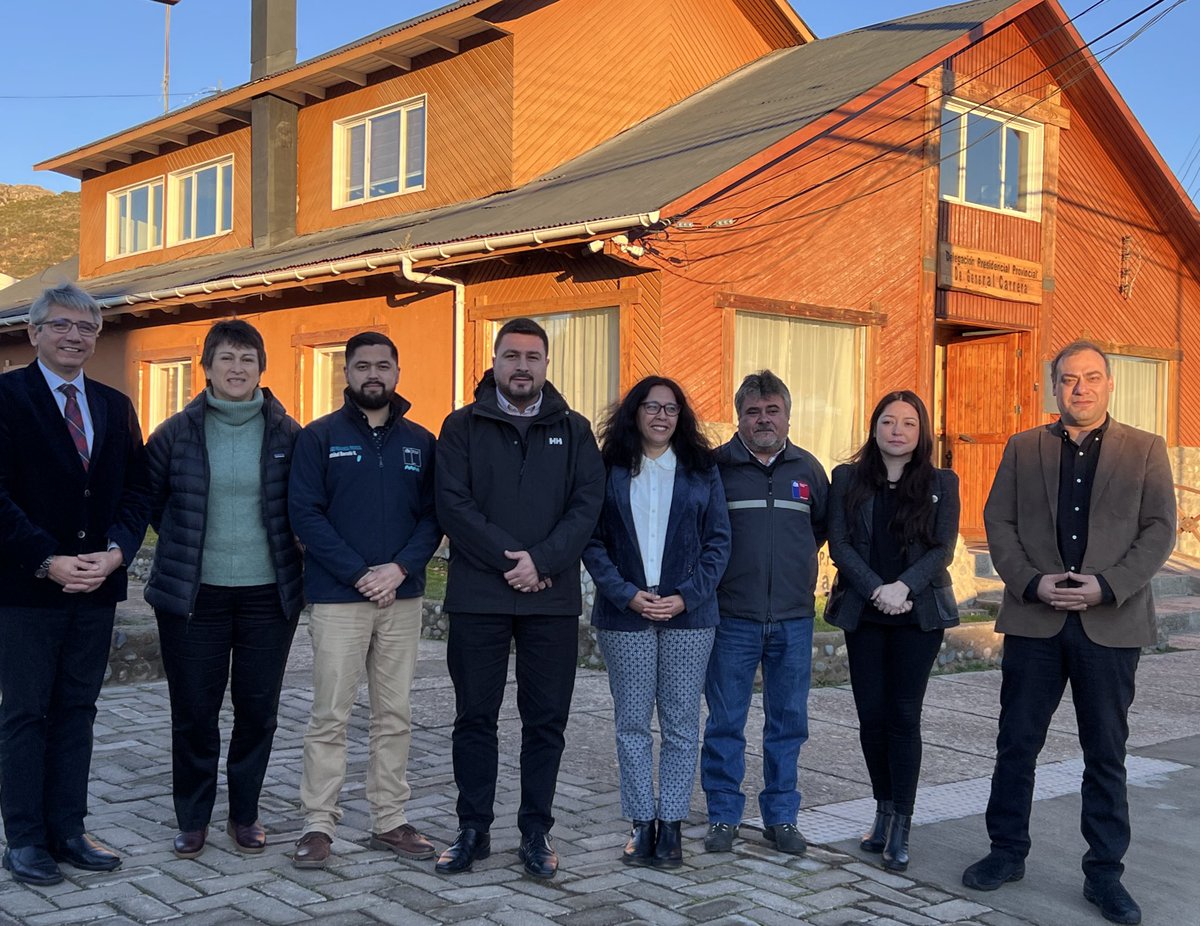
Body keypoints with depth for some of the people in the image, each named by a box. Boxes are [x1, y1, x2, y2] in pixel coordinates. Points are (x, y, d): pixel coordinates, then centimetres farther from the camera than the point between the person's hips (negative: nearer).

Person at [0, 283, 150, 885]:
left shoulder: (116, 407, 12)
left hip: (97, 585, 5)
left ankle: (67, 831, 20)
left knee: (77, 711, 11)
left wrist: (115, 552, -8)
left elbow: (136, 490, 9)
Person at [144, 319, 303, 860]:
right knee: (194, 711, 5)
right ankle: (192, 820, 21)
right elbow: (150, 502, 11)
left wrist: (273, 544, 5)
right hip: (193, 593, 0)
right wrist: (190, 541, 12)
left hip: (269, 593, 1)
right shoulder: (176, 433, 0)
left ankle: (245, 814, 24)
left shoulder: (287, 434, 0)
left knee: (258, 709, 7)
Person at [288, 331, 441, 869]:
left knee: (395, 717, 8)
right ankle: (318, 824, 8)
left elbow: (433, 516, 6)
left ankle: (390, 821, 17)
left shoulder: (419, 442, 10)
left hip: (403, 598, 3)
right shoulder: (320, 437, 1)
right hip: (338, 598, -3)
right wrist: (358, 574, -14)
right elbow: (305, 513, -6)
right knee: (330, 717, -2)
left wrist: (399, 568, -11)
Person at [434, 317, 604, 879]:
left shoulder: (573, 430, 8)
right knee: (475, 717, 7)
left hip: (552, 598, 1)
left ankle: (536, 832, 18)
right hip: (478, 595, -1)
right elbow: (452, 503, -6)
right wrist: (507, 558, -15)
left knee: (546, 720, 6)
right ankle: (473, 830, 19)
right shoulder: (463, 427, 4)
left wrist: (541, 560, -15)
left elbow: (587, 505, -1)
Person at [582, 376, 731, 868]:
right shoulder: (609, 470, 5)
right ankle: (642, 823, 12)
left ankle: (670, 825, 11)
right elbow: (593, 542, 1)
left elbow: (718, 542, 4)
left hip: (688, 614, 0)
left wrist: (686, 596, -8)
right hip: (625, 614, 0)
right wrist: (626, 594, -11)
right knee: (632, 723, 4)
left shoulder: (702, 471, 7)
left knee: (681, 724, 3)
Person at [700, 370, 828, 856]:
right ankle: (723, 815, 15)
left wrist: (796, 557, 13)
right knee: (725, 721, 2)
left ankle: (781, 816, 20)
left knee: (788, 722, 9)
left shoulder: (807, 468, 8)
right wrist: (726, 564, 2)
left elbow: (825, 524, 22)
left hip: (794, 618, 3)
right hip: (733, 616, -3)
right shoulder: (716, 465, -2)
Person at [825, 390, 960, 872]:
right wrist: (877, 589, -14)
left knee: (904, 715, -3)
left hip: (918, 613, -1)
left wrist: (903, 587, -17)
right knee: (872, 715, 5)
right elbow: (839, 543, -2)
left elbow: (943, 548, -3)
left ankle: (901, 827, 2)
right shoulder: (848, 479, 6)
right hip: (863, 614, 2)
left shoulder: (941, 483, 4)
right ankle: (884, 810, 21)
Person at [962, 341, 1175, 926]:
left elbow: (1159, 530, -2)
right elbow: (998, 521, 4)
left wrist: (1108, 586, -14)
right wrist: (1032, 582, -10)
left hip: (1110, 623, -1)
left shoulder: (1145, 450, 5)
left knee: (1106, 754, 7)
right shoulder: (1023, 448, 9)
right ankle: (1007, 853, 22)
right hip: (1034, 620, 1)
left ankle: (1104, 873, 17)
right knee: (1016, 744, 8)